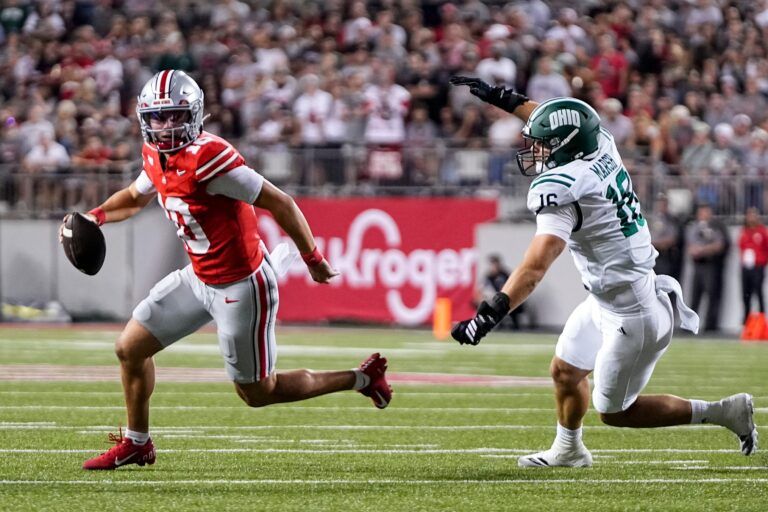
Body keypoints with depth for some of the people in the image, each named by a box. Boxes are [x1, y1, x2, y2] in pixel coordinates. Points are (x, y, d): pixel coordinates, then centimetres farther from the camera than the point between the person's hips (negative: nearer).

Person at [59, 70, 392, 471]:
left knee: (257, 393, 5)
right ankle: (136, 444, 29)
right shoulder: (156, 156, 0)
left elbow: (279, 203, -23)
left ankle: (360, 379, 21)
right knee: (130, 348, 10)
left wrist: (314, 260, -15)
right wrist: (93, 218, 6)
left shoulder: (207, 158, -28)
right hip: (200, 279, 9)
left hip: (241, 286, -9)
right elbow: (136, 197, 24)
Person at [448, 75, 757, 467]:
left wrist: (491, 313, -43)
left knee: (614, 412, 7)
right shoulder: (602, 149, -2)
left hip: (632, 317, -9)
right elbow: (557, 123, 21)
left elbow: (535, 266, -37)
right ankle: (568, 450, 46)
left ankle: (724, 412, 9)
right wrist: (502, 98, 28)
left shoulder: (561, 189, -26)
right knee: (565, 371, 24)